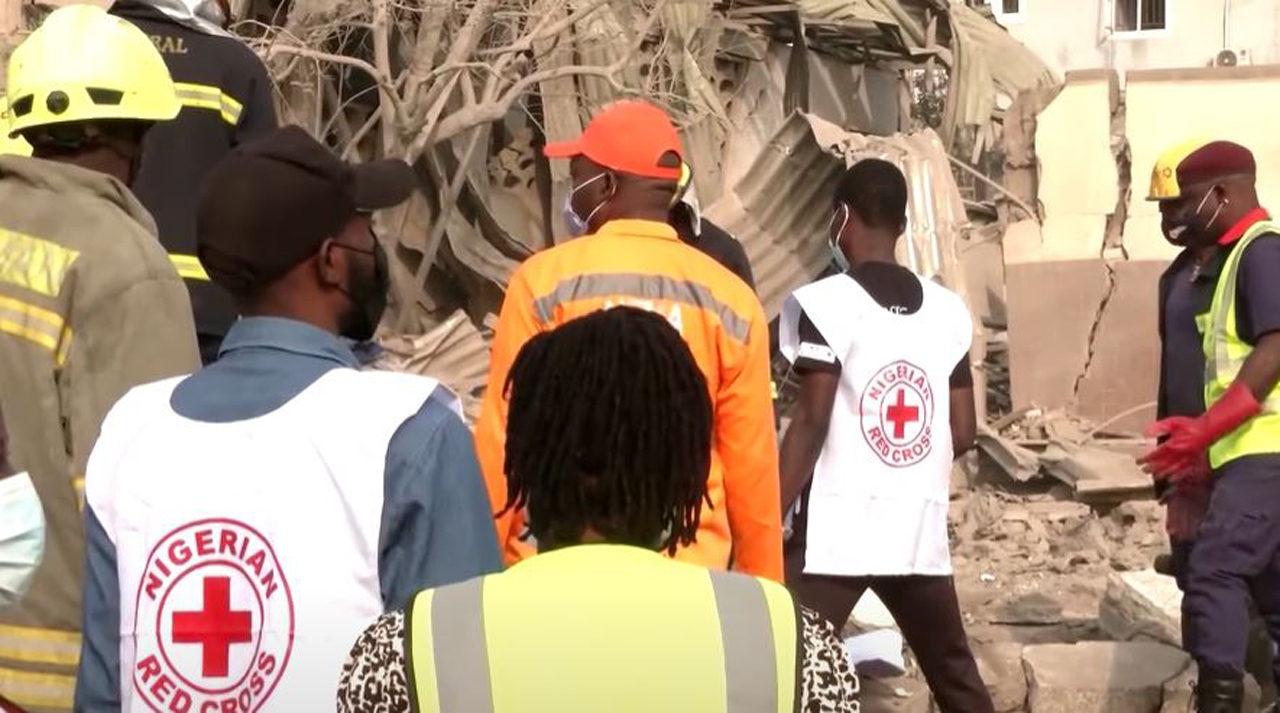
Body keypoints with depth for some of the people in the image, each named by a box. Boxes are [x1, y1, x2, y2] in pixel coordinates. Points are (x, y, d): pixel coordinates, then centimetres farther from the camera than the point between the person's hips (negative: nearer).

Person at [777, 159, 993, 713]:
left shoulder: (824, 303, -8)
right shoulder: (948, 310, 8)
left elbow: (811, 423, -13)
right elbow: (962, 433, 9)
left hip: (835, 533, -5)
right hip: (921, 532, 6)